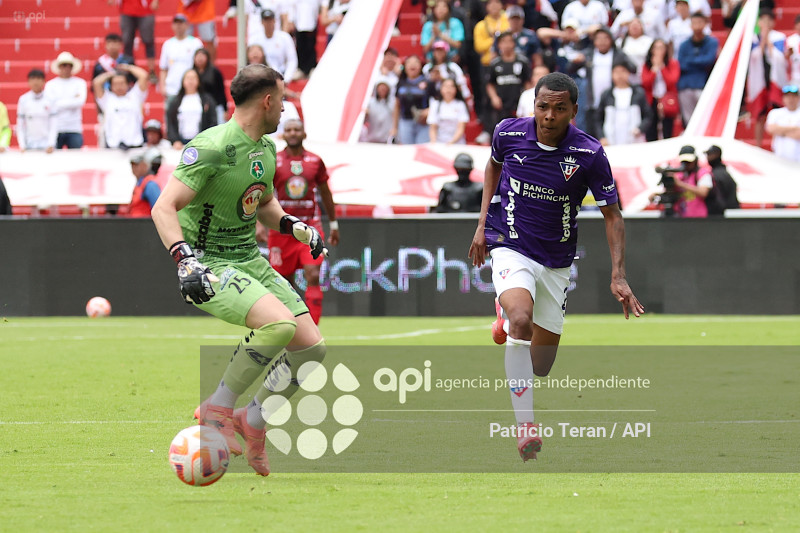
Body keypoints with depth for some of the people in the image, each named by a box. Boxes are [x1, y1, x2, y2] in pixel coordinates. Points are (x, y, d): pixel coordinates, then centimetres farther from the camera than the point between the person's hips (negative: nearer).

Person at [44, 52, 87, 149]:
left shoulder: (79, 83, 9)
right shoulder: (50, 85, 8)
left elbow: (80, 101, -7)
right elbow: (50, 104, -6)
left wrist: (59, 103, -6)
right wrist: (73, 100, -4)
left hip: (74, 130, 0)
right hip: (55, 129, 0)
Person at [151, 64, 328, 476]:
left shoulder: (266, 149, 11)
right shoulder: (211, 148, -18)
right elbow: (164, 207, -23)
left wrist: (292, 226, 11)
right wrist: (185, 260, -35)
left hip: (251, 261, 9)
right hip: (211, 268, -9)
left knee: (312, 347, -1)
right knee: (281, 323, -31)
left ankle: (253, 421, 18)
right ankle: (217, 408, -14)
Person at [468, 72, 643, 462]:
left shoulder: (590, 155, -15)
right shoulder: (509, 133, -10)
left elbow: (612, 215, -6)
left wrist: (618, 277, -14)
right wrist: (483, 224, 9)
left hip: (556, 263, 2)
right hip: (511, 249, -2)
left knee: (541, 366, 10)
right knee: (522, 321, -33)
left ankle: (508, 315, 45)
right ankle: (525, 426, -28)